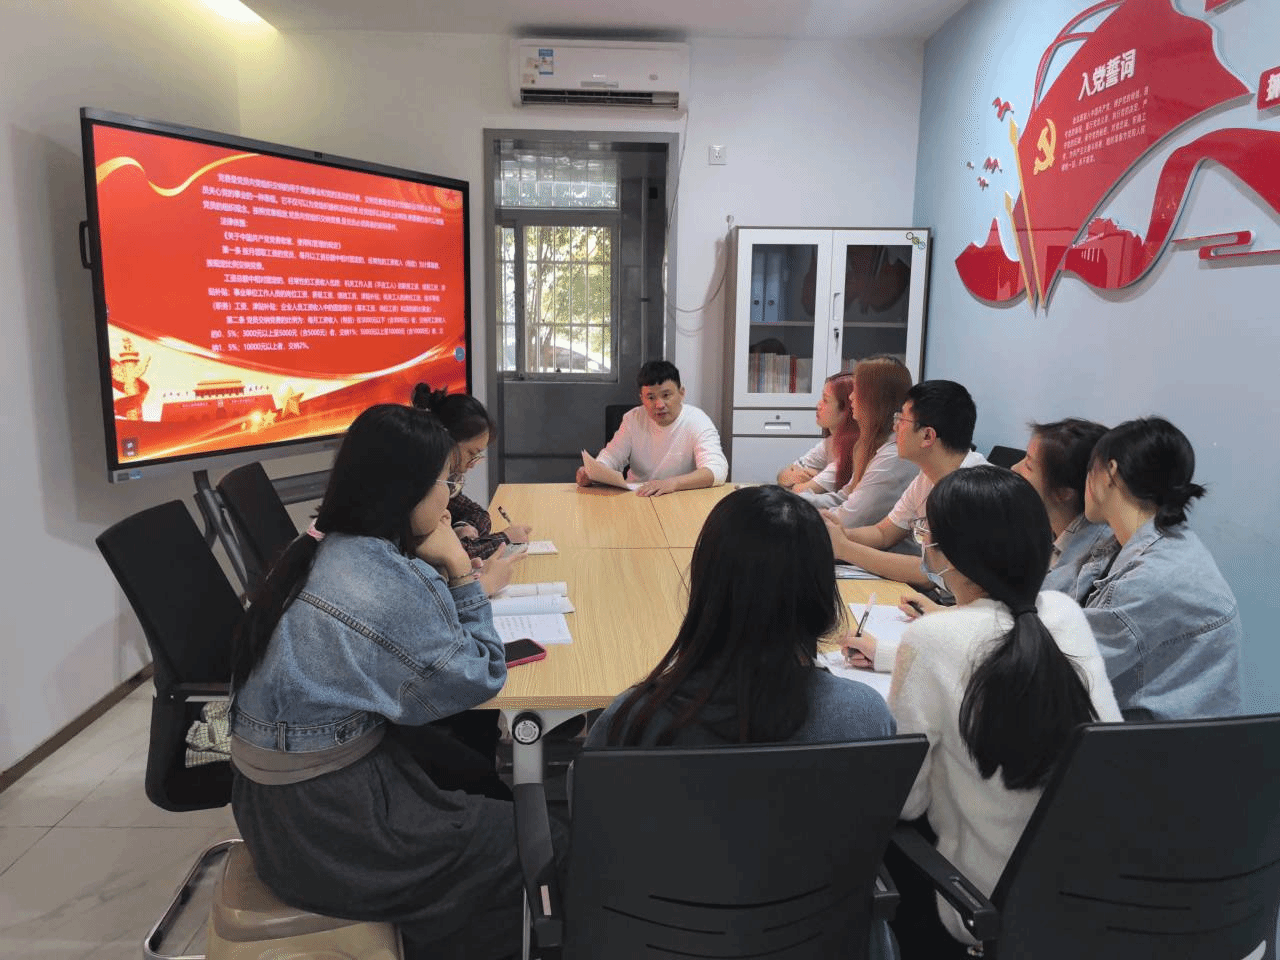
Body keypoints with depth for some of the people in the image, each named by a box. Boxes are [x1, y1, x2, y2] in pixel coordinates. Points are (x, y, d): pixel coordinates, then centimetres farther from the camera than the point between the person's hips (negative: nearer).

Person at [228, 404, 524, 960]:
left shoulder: (327, 549, 2)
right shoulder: (385, 581, -26)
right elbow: (478, 680, -15)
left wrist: (442, 575, 0)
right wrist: (460, 573, -10)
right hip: (320, 824, -9)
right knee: (526, 843, 3)